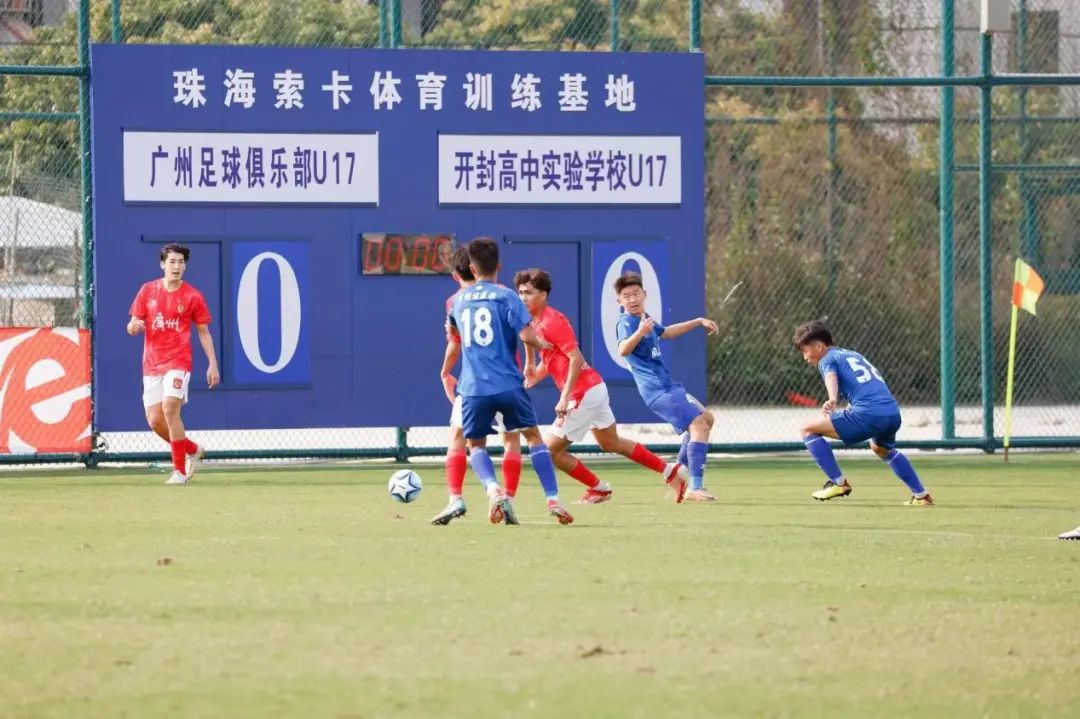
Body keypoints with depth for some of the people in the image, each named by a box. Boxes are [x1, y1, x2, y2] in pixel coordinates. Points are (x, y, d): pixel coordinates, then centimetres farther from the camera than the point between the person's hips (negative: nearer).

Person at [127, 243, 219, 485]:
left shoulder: (193, 296, 0)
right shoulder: (147, 291, 6)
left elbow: (204, 333, 7)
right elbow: (132, 326, 9)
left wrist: (212, 364, 0)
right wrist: (134, 326, -15)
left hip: (178, 362, -4)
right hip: (152, 364, 4)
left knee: (170, 408, -23)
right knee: (154, 420, 2)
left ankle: (180, 470, -16)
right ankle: (193, 450, 28)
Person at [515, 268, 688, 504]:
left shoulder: (551, 322, -17)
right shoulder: (535, 322, 12)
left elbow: (576, 359, -24)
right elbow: (549, 361, 22)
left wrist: (565, 397, -27)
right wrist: (533, 374, 2)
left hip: (583, 393, -10)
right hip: (594, 388, 10)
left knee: (550, 448, -3)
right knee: (611, 443, 23)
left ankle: (598, 489, 11)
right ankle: (672, 472, 28)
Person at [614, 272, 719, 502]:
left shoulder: (645, 320, 14)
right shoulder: (626, 323, -16)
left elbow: (665, 332, 36)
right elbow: (623, 350, -37)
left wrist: (698, 322, 39)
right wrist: (640, 333, -55)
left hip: (667, 386, 10)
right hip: (658, 390, -10)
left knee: (706, 418, 23)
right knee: (699, 425, -20)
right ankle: (696, 488, -25)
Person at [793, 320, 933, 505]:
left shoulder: (827, 359, 8)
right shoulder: (853, 355, 30)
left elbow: (831, 377, -17)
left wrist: (832, 400, -38)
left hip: (868, 414, -8)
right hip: (893, 412, 8)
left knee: (808, 430, 3)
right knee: (881, 448, 40)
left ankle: (839, 482, -1)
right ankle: (921, 495, 38)